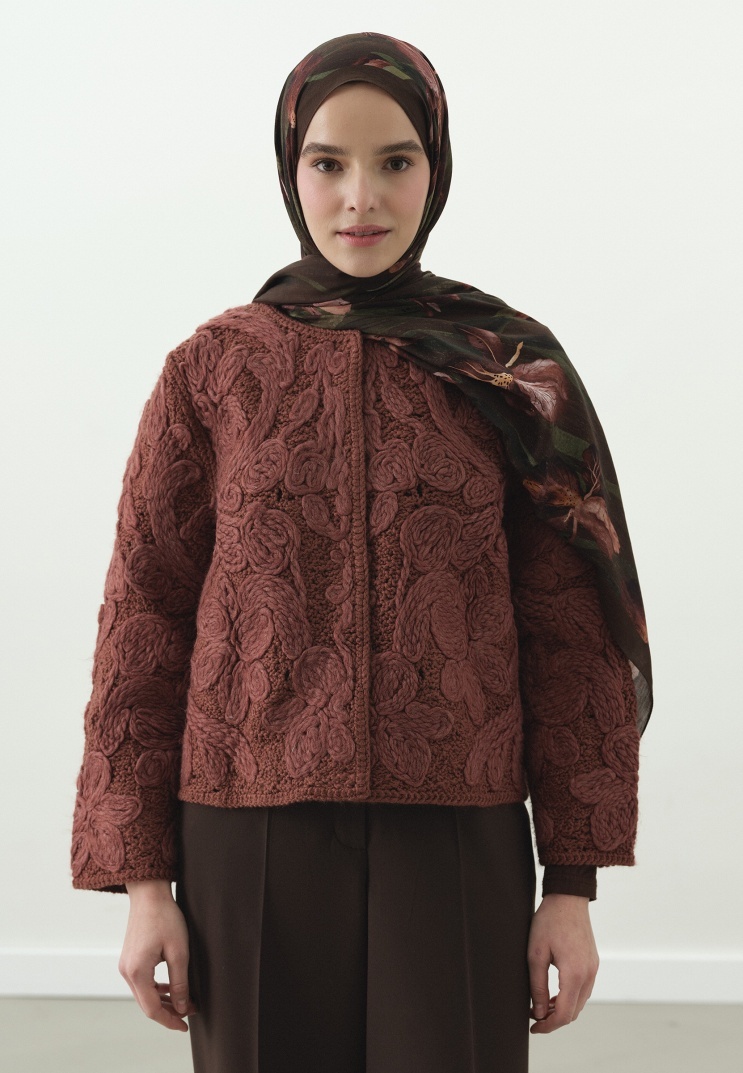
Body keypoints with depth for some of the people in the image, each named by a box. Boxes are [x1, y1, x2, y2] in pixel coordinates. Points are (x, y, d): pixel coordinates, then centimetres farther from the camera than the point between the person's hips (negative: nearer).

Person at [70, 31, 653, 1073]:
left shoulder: (513, 371, 1)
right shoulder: (212, 371, 1)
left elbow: (571, 633, 2)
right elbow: (144, 617, 2)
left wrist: (574, 885, -1)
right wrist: (142, 878, -2)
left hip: (457, 848, 0)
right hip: (253, 842, 1)